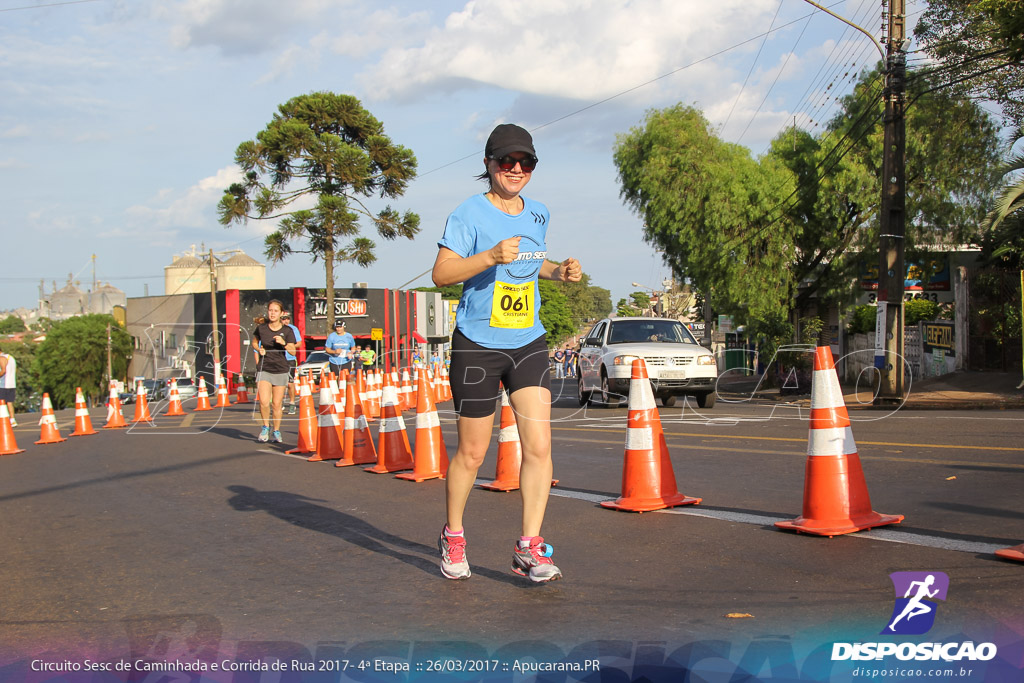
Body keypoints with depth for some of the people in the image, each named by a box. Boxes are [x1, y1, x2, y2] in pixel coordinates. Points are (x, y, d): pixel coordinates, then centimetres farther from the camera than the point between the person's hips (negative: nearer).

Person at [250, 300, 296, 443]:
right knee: (264, 401, -15)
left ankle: (276, 431, 23)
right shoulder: (261, 328, 0)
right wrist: (259, 349, -3)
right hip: (264, 369, 0)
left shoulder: (287, 331, -3)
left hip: (281, 370, 0)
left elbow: (293, 351, -7)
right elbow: (254, 342, 18)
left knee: (277, 404, 4)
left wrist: (283, 343, -24)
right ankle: (266, 426, 11)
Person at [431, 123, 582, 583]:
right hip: (478, 344, -4)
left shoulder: (538, 213, 10)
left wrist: (559, 271, 6)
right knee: (472, 453, 5)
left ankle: (529, 547, 2)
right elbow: (441, 273, -15)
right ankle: (453, 537, 27)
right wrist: (491, 256, -27)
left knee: (539, 445, -7)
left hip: (528, 343, 5)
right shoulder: (469, 214, -8)